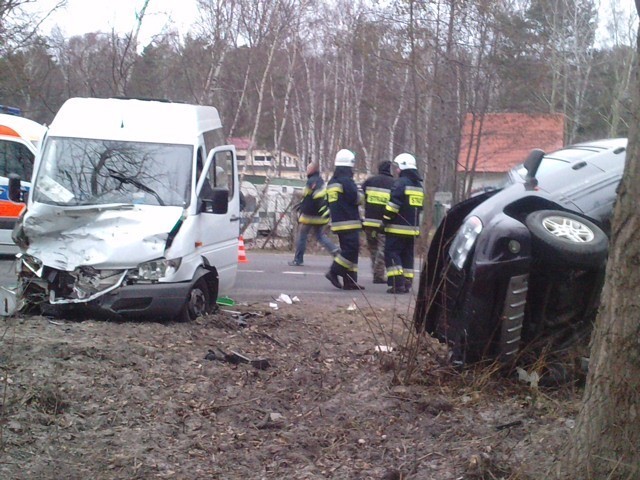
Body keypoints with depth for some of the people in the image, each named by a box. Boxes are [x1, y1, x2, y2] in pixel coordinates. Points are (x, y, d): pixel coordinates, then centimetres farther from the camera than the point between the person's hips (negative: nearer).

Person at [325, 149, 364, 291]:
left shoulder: (331, 182, 16)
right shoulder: (346, 181, -13)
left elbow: (329, 202, 19)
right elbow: (356, 199, -14)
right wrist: (360, 197, 8)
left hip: (337, 222, 9)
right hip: (349, 222, -9)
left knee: (348, 249, 10)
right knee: (351, 248, -10)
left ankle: (350, 281, 7)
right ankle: (334, 272, -15)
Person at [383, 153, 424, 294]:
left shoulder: (401, 183, -12)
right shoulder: (419, 185, 16)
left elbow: (393, 204, -17)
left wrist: (386, 220, -8)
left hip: (398, 228, -8)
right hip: (413, 228, 8)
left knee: (391, 254, -5)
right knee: (407, 256, 12)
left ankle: (397, 283, -14)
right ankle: (407, 283, 10)